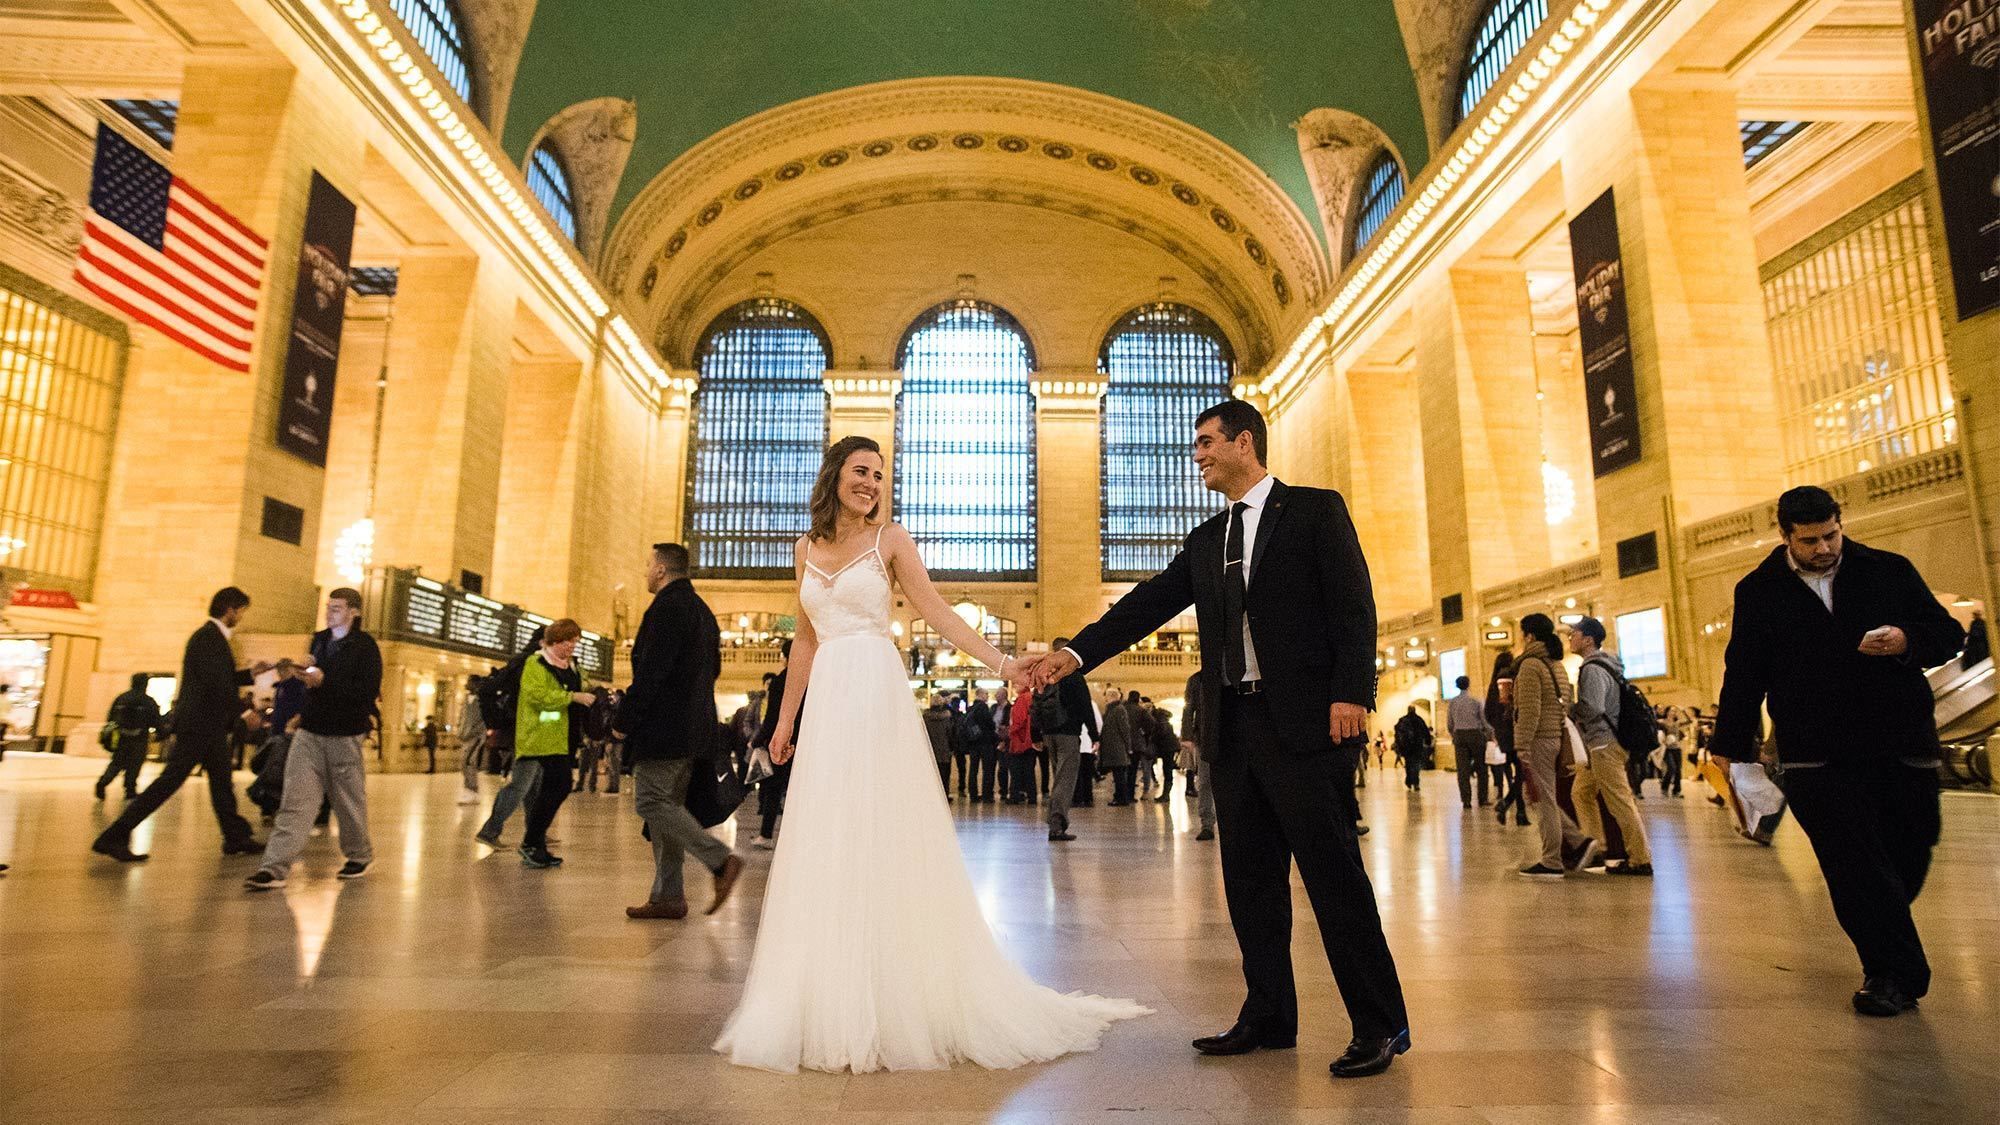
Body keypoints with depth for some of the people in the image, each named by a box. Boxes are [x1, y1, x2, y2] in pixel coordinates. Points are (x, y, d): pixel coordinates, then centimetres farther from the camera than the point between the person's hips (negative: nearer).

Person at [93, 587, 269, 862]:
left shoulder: (213, 636, 14)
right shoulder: (208, 637, -16)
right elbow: (217, 684, -23)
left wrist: (250, 674, 15)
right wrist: (244, 710, -16)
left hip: (210, 726, 11)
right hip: (199, 724, -11)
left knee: (222, 782, 14)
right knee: (169, 781, -6)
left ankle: (236, 837, 21)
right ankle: (114, 837, 1)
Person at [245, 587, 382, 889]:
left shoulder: (365, 646, -8)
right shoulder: (320, 640, 12)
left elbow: (368, 691, -17)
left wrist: (323, 680, -23)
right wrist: (306, 674, 1)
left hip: (345, 736, -5)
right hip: (310, 731, 5)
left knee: (349, 801, 8)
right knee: (296, 801, -5)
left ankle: (360, 855, 27)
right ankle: (275, 868, -9)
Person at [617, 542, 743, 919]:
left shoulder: (667, 608, -12)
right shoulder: (702, 610, 18)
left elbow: (650, 672, -18)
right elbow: (713, 667, 22)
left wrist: (625, 719, -13)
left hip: (664, 727, -10)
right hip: (694, 729, 10)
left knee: (651, 802, -7)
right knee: (667, 805, 11)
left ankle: (720, 859, -13)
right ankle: (668, 896, 13)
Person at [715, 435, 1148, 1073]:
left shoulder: (890, 540, 3)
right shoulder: (808, 548, 16)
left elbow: (939, 615, -4)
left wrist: (1003, 663, -16)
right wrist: (786, 719, 17)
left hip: (877, 697, -5)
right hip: (826, 701, 5)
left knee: (884, 841, -4)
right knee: (824, 846, 6)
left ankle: (891, 1007, 7)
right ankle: (831, 1008, 18)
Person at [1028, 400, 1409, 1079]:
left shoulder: (1316, 511, 2)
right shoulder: (1206, 541, 18)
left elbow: (1353, 606, -6)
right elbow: (1148, 604, 12)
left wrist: (1351, 694, -17)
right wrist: (1076, 654, 2)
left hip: (1305, 722, -6)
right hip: (1234, 727, 6)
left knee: (1334, 871, -3)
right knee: (1249, 878, 10)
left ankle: (1381, 1026, 11)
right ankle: (1268, 1016, 23)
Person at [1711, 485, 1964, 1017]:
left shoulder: (1890, 571, 7)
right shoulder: (1759, 591, 4)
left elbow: (1948, 634, 11)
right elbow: (1744, 671, 6)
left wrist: (1907, 642, -14)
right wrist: (1730, 743, 4)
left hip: (1901, 744, 2)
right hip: (1816, 755, -2)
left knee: (1911, 852, 10)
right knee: (1855, 865, -6)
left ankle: (1892, 968, 35)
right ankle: (1894, 973, 6)